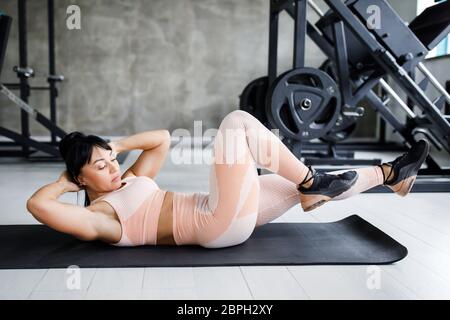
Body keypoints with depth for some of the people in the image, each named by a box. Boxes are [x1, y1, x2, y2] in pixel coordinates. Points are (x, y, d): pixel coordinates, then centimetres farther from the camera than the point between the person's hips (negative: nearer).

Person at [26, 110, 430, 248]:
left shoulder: (128, 181, 20)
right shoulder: (98, 216, -4)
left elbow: (163, 138, 25)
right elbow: (36, 203, -18)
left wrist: (118, 146, 14)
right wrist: (65, 182, 0)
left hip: (222, 216, 9)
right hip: (222, 225, -9)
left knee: (313, 185, 10)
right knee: (237, 122, -15)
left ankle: (390, 174, 28)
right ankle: (312, 183, -4)